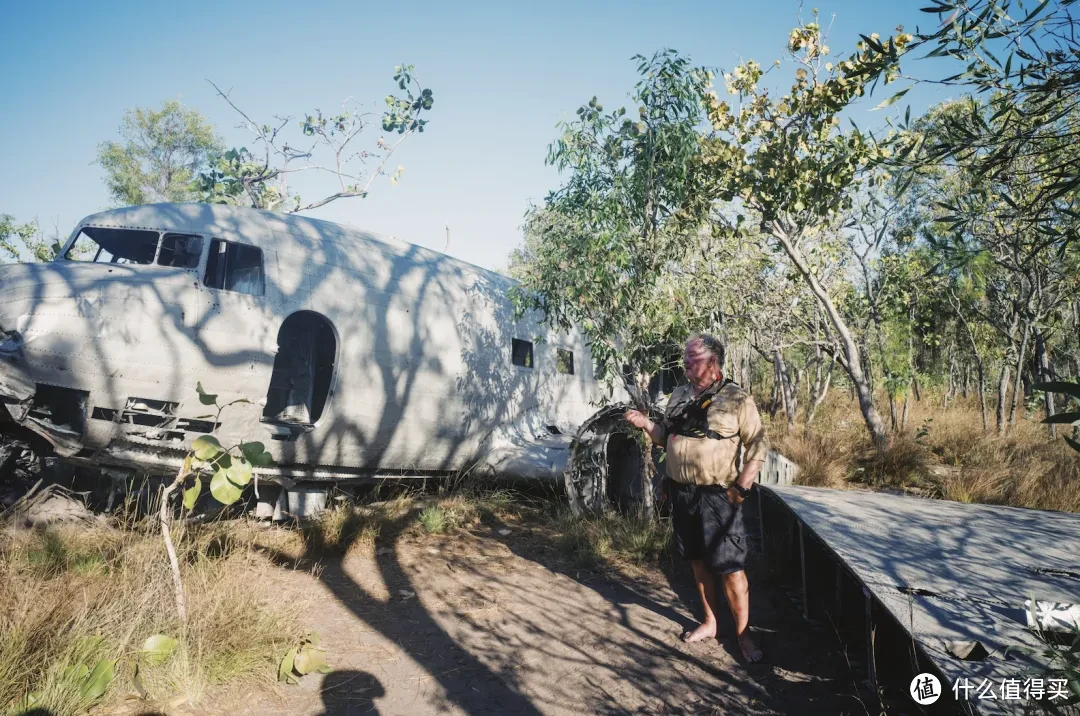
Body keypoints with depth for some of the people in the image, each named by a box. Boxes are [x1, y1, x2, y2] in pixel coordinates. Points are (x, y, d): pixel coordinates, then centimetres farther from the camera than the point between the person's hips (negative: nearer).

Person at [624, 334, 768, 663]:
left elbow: (758, 445, -8)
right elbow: (667, 437, 15)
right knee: (698, 561, 16)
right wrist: (646, 424, -3)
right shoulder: (678, 396, 9)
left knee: (731, 568, 1)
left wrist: (741, 488, -13)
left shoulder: (737, 399, -8)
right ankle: (709, 622, 32)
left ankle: (743, 634, 17)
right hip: (681, 492, 6)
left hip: (718, 497, -5)